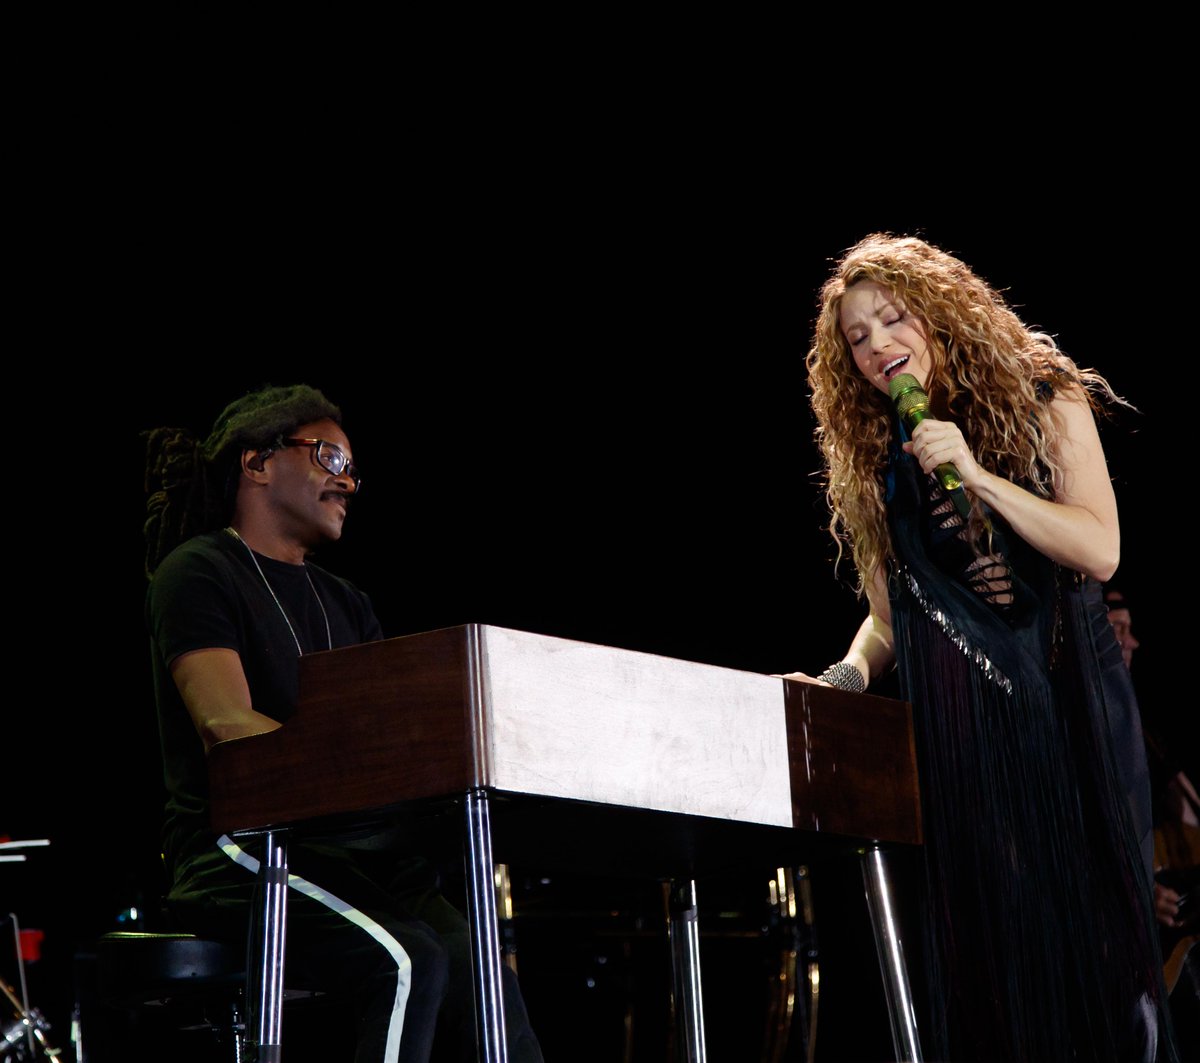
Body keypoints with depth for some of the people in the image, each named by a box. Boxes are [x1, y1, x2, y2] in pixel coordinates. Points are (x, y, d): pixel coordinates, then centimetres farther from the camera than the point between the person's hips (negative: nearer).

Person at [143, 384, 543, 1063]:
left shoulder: (345, 604, 24)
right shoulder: (199, 570, 1)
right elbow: (228, 728, -15)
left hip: (353, 850, 6)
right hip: (234, 852, -6)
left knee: (480, 976, -22)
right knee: (409, 959, -32)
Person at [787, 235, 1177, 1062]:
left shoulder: (1046, 403, 4)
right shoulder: (872, 466, 13)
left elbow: (1100, 549, -7)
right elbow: (887, 615, 14)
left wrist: (977, 476, -13)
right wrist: (848, 675, -6)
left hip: (1067, 696, -2)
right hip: (954, 720, 2)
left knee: (1090, 915, -5)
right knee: (988, 929, -4)